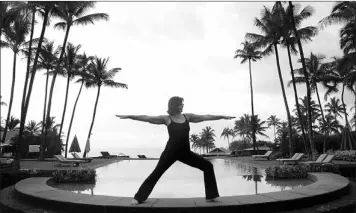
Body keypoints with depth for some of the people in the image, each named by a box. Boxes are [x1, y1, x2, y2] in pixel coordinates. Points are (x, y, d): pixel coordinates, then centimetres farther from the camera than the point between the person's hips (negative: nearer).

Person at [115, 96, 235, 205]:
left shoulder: (187, 117, 6)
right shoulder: (166, 119, -5)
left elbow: (205, 117, 10)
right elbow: (147, 118, -9)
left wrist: (223, 117, 12)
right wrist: (128, 116, -14)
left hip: (185, 152, 4)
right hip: (171, 151, -4)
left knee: (208, 166, -1)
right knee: (156, 174, -4)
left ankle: (211, 196, 10)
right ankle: (138, 198, 11)